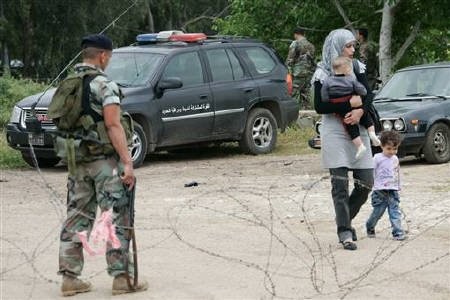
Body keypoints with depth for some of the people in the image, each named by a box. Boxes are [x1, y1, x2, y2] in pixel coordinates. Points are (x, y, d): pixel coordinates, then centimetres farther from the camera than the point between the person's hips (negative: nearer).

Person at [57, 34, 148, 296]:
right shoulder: (105, 85, -13)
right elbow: (113, 126, -19)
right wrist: (127, 162, -20)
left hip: (77, 161, 7)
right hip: (104, 161, -7)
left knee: (77, 217, 11)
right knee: (117, 218, 0)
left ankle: (70, 277, 11)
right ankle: (121, 277, 2)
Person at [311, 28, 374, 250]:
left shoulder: (357, 68, 11)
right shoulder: (323, 73, -3)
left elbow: (368, 95, 2)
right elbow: (319, 106, -10)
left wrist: (361, 110, -19)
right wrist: (350, 104, -17)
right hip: (335, 133, -5)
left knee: (366, 183, 2)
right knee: (340, 184, -7)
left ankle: (345, 220, 24)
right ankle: (345, 232, -2)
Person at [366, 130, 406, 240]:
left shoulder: (395, 159, 10)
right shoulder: (377, 158, -7)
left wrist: (398, 186, 22)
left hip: (393, 191, 4)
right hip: (380, 191, -4)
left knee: (395, 212, -4)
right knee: (377, 212, 4)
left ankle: (398, 233, -6)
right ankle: (370, 227, 28)